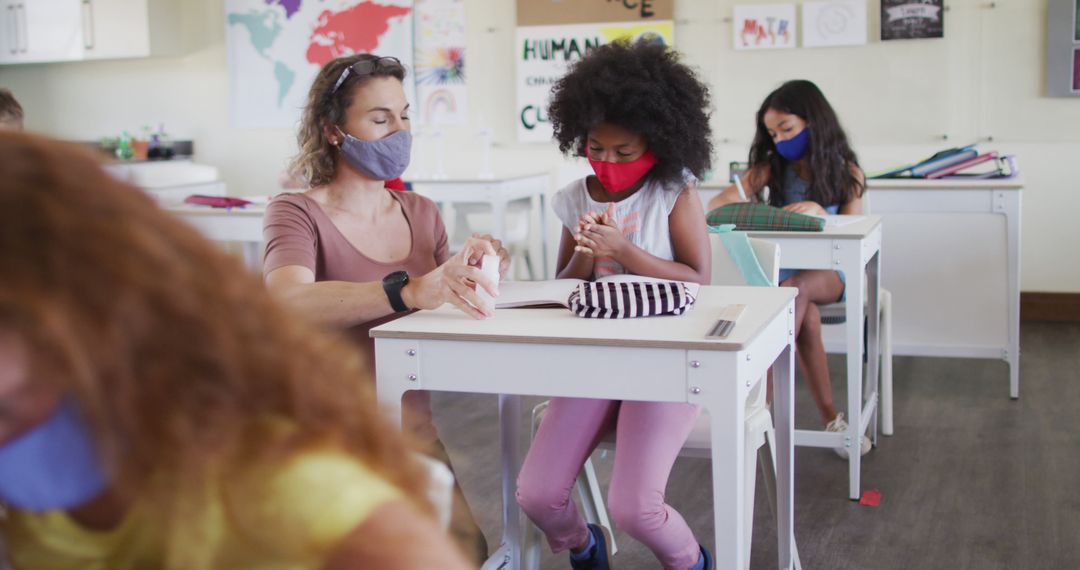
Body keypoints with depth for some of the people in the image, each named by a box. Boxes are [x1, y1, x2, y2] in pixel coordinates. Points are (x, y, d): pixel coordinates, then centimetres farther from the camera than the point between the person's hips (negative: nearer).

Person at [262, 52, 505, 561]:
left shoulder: (422, 214, 10)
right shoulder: (297, 213, -7)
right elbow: (289, 304, -29)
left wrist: (470, 274, -10)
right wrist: (409, 290, -43)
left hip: (413, 424, 5)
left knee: (467, 546, -17)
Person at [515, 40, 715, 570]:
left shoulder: (674, 191, -6)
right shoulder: (575, 198, 5)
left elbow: (699, 281, -11)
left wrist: (622, 251, -20)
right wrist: (585, 256, -12)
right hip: (596, 355, 4)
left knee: (632, 505, -21)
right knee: (535, 494, -8)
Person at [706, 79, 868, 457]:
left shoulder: (846, 172, 4)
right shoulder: (773, 167, 6)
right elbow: (733, 196, -10)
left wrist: (818, 213, -22)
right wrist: (704, 210, -34)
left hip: (831, 273, -1)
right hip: (785, 270, 1)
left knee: (796, 288, -36)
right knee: (806, 316, -33)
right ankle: (830, 418, -25)